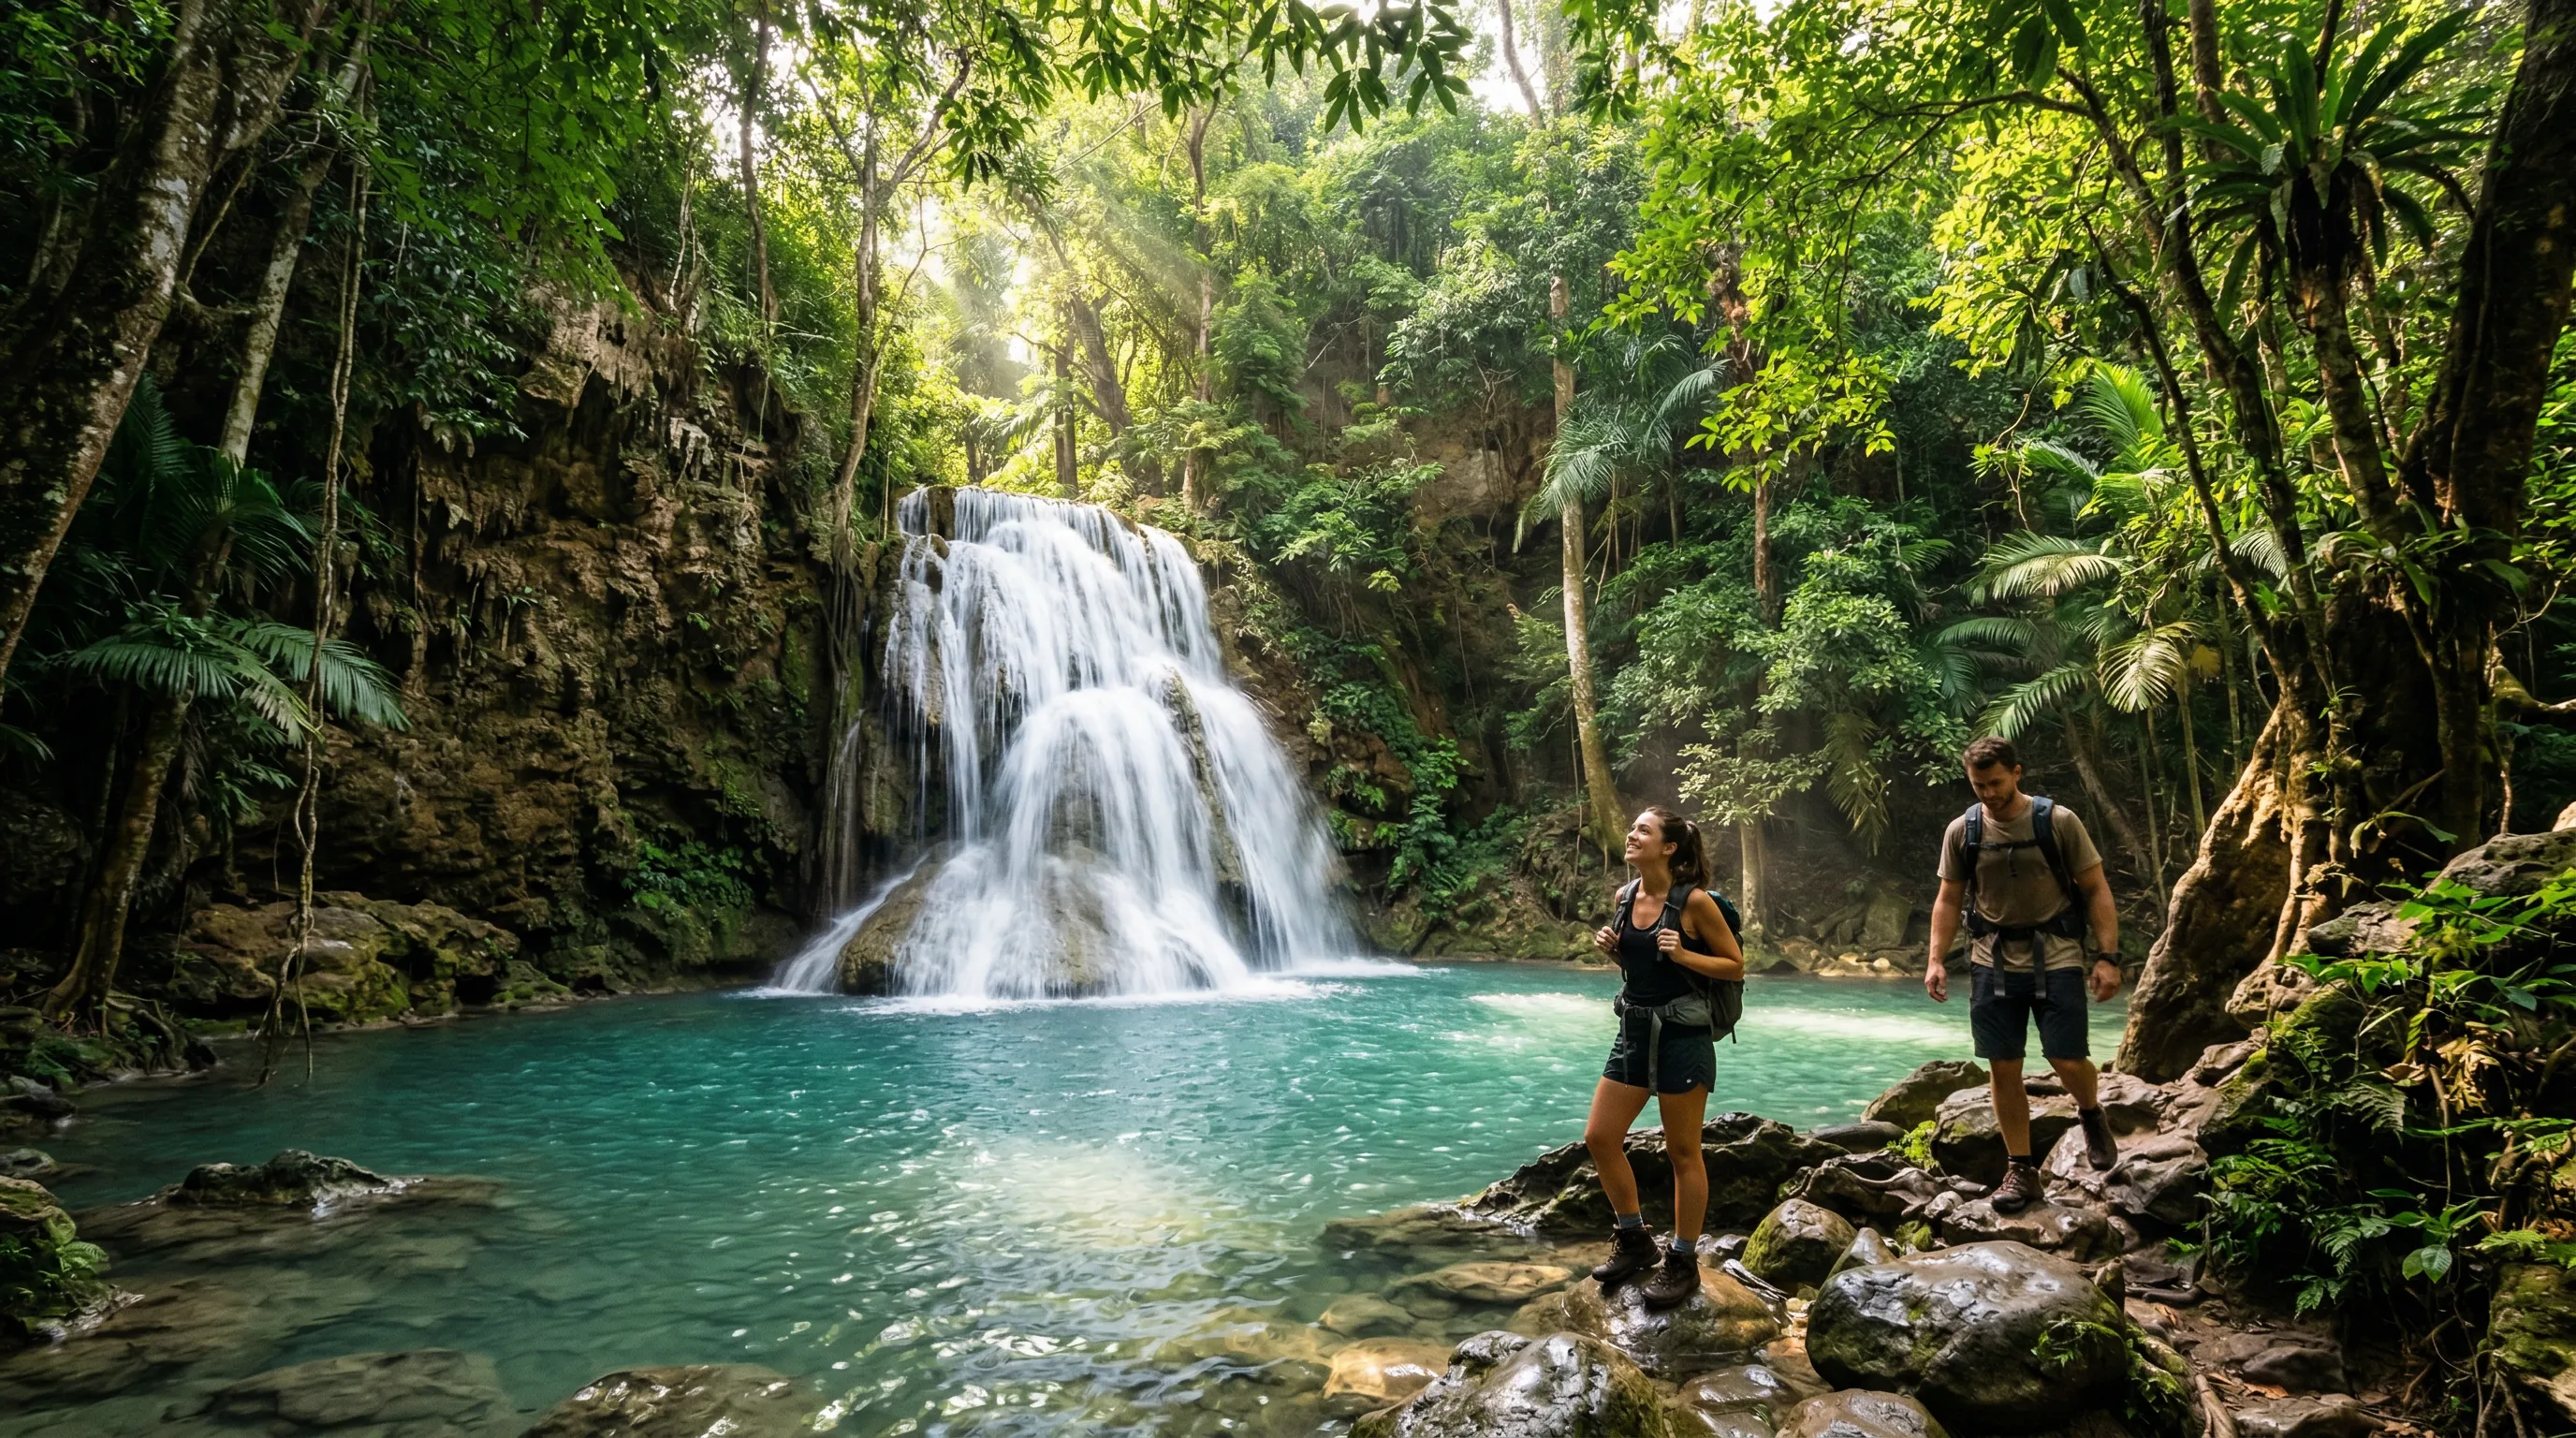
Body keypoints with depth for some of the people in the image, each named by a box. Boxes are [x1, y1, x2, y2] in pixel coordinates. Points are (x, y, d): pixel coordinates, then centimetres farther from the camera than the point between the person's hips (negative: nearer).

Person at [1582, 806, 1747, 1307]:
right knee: (1599, 1138, 6)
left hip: (1682, 1034, -7)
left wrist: (1683, 954, -21)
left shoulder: (1694, 901, -13)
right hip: (1634, 1030, 7)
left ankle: (1683, 1263, 19)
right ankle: (1634, 1241, 24)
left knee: (1682, 1153, 5)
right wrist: (1611, 948, -1)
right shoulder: (1625, 896, 5)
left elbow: (1735, 966, -6)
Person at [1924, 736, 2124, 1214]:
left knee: (2068, 1061, -6)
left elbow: (2096, 891, -2)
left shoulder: (2058, 821, -5)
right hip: (1993, 961, 2)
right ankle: (2020, 1169, 15)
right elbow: (1948, 901, 8)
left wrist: (2108, 957, -9)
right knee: (2004, 1069, 3)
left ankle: (2091, 1115, 29)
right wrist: (1937, 960, -3)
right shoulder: (1962, 830, 2)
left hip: (2056, 958, -2)